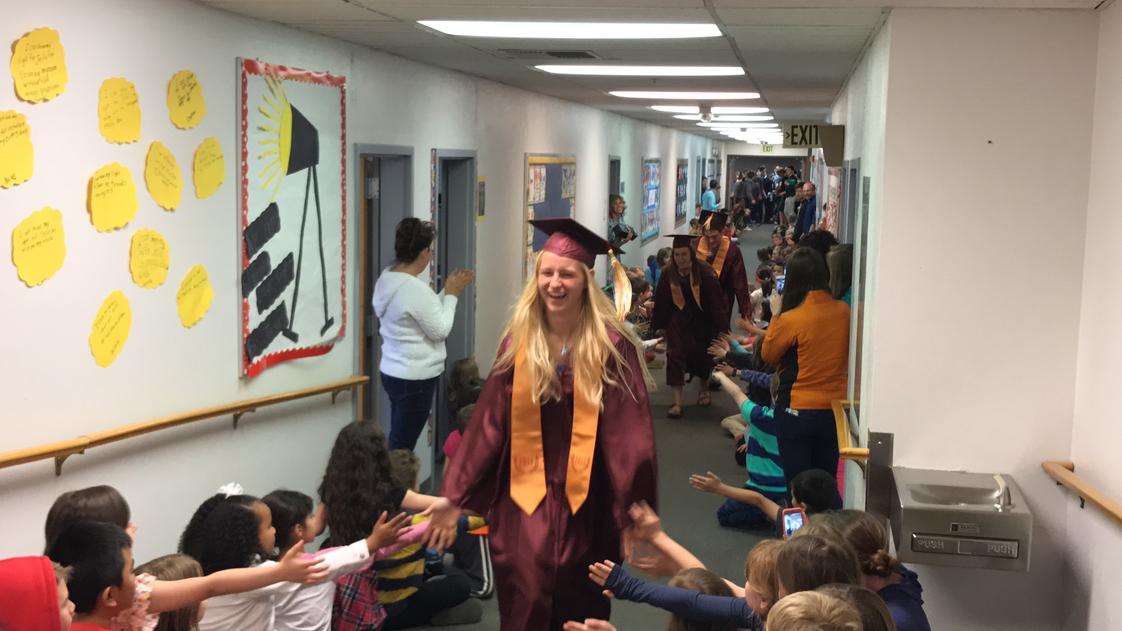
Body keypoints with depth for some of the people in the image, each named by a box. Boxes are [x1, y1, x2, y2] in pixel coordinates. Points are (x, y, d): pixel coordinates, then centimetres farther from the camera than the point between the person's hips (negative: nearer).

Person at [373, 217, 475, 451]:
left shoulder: (386, 278, 6)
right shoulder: (415, 288, -23)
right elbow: (440, 330, -15)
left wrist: (447, 291, 13)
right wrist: (451, 295, -5)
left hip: (393, 372, 9)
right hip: (415, 378, -9)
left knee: (398, 443, 15)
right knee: (402, 448, -1)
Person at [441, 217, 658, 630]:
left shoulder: (611, 345, -9)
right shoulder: (518, 341, 0)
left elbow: (629, 435, -10)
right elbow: (490, 424, 2)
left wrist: (633, 512, -11)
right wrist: (456, 495, 1)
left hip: (584, 501, -2)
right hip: (525, 500, 2)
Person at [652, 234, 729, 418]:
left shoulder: (704, 273, -20)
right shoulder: (668, 274, -12)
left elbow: (716, 303, -16)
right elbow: (661, 302, 0)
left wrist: (721, 328, -17)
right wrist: (660, 326, 6)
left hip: (701, 321, -1)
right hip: (677, 321, 1)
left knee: (701, 356, 15)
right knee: (675, 356, -13)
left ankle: (703, 389, 45)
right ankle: (677, 401, -11)